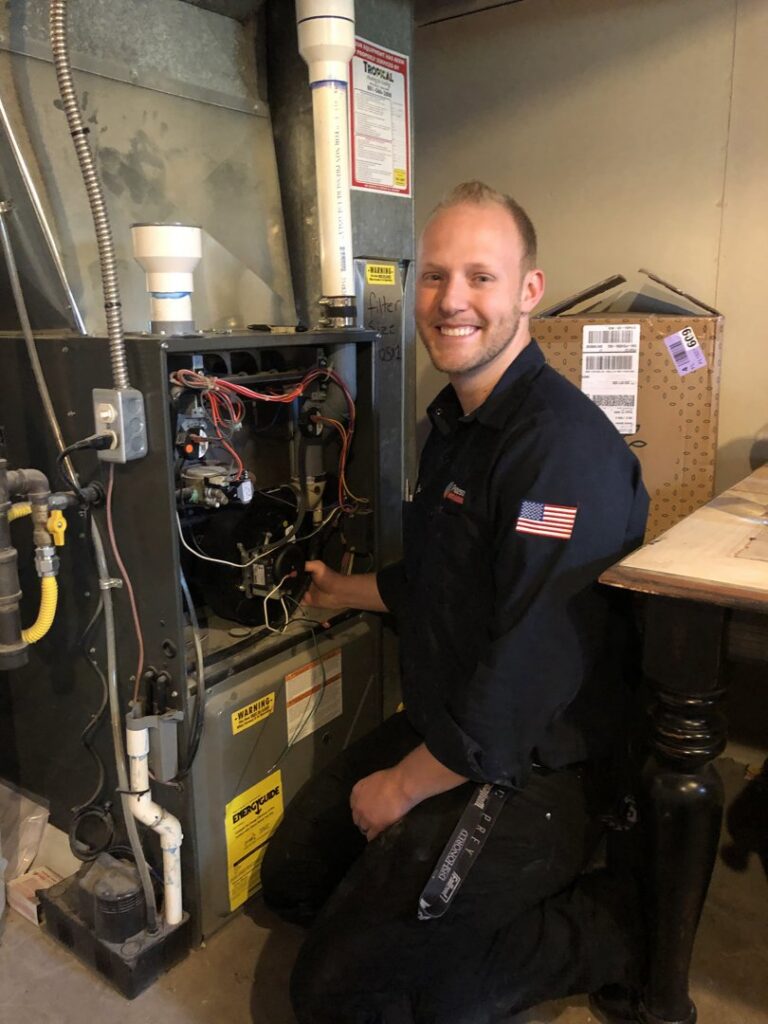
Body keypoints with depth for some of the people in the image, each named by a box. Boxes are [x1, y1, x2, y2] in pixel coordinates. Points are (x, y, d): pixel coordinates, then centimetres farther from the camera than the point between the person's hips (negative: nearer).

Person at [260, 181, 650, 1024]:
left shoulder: (562, 446, -26)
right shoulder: (453, 422, 7)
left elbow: (525, 680, -28)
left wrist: (405, 786, -14)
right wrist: (342, 591, 31)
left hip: (530, 773, -9)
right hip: (437, 727, 9)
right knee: (291, 876, 15)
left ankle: (599, 933, 5)